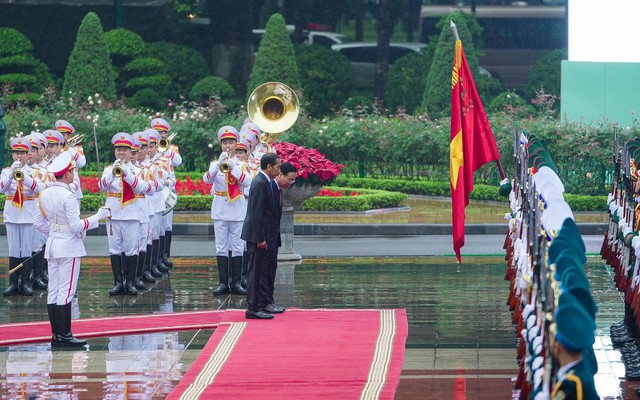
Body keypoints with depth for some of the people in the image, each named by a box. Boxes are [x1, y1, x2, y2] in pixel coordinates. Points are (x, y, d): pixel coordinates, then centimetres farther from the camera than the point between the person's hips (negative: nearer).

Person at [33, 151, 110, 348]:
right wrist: (98, 217, -8)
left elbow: (38, 223, 12)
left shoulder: (45, 194, 6)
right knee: (66, 291, -5)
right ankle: (64, 335, -6)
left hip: (52, 244, 8)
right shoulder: (67, 196, -17)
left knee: (53, 291, 8)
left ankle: (56, 334, 11)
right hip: (69, 247, -8)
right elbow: (76, 226, -18)